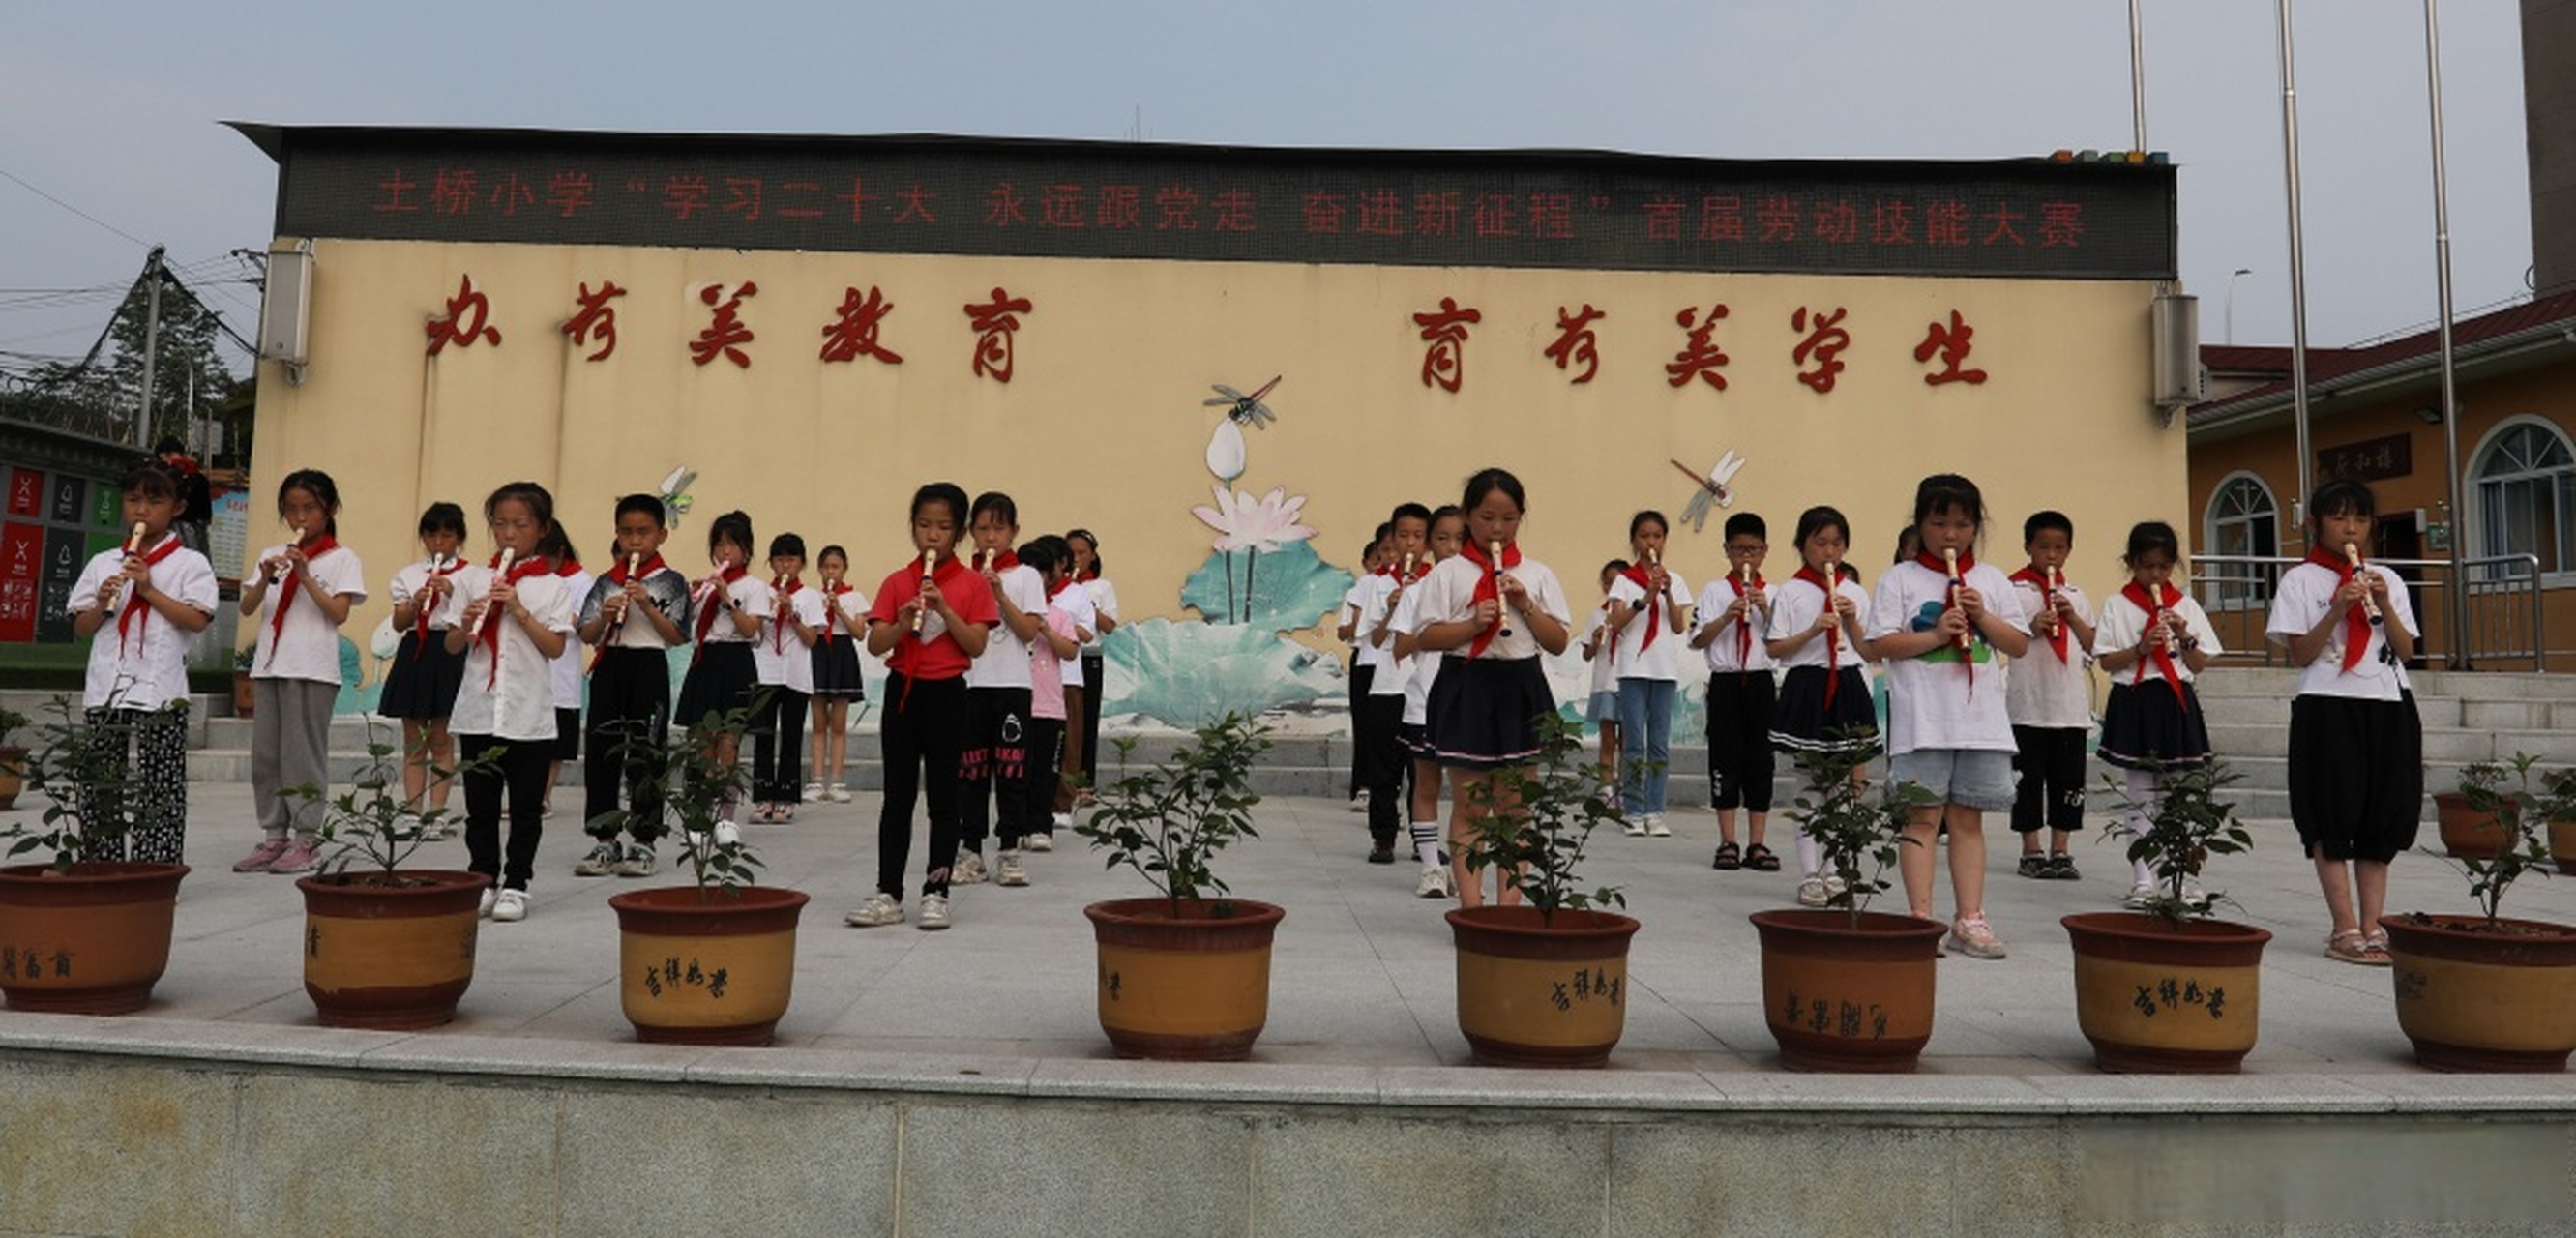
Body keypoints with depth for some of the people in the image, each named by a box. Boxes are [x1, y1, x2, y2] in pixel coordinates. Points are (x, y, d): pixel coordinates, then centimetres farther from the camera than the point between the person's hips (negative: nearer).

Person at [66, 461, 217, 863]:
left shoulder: (190, 563, 2)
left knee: (158, 790, -1)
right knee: (98, 786, 8)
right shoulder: (102, 563, 14)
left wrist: (148, 589, -13)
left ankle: (158, 869, 2)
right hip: (105, 690, 4)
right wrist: (102, 604, -6)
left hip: (160, 692, -4)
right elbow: (81, 628, 13)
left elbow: (197, 620, -10)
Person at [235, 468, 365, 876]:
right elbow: (247, 609, 9)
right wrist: (266, 578, -8)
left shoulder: (342, 559, 1)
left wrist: (305, 576, -15)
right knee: (265, 755, 7)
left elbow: (339, 613, -8)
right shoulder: (272, 555, 15)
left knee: (303, 756, -3)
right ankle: (274, 837, 15)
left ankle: (305, 841, 3)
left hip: (313, 669, -5)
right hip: (269, 664, 6)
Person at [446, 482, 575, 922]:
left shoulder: (553, 587, 1)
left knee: (526, 807, 5)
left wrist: (519, 610, -16)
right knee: (480, 805, 8)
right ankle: (483, 881, 18)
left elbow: (555, 646, -8)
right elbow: (452, 646, 8)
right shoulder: (475, 581, 8)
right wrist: (466, 624, -12)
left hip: (530, 715, -2)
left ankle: (515, 885, 12)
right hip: (479, 709, 2)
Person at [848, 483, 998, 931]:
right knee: (897, 797, 6)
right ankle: (888, 893, 11)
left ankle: (936, 892, 11)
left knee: (942, 797, 4)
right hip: (902, 691, 2)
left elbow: (976, 645, -9)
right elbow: (875, 645, -2)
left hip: (946, 693, -2)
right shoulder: (896, 582, 5)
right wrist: (903, 621, -20)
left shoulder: (972, 583, -1)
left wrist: (944, 609, -19)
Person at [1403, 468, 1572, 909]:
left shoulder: (1537, 574, 8)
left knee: (1514, 807, 6)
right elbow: (1424, 637, -5)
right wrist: (1473, 624, -18)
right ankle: (1471, 906, 5)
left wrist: (1526, 606, -10)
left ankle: (1509, 904, 13)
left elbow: (1559, 642, 4)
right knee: (1469, 809, 2)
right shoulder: (1448, 573, 1)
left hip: (1520, 689, 2)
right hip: (1466, 687, -2)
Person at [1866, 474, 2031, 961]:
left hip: (1981, 718, 3)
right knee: (1924, 816, -3)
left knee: (1968, 817, 7)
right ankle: (1921, 917, 0)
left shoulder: (1992, 580, 13)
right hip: (1921, 719, -3)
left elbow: (2020, 644, 10)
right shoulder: (1900, 578, 3)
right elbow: (1879, 644, -5)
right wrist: (1935, 635, -15)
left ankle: (1970, 918, 12)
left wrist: (1983, 617, -6)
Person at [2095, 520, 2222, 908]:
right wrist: (2141, 648, -17)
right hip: (2133, 703, -2)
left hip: (2176, 704, 2)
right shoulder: (2117, 605, 3)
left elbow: (2200, 664, 7)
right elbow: (2107, 662, -2)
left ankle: (2184, 879, 11)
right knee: (2139, 799, 2)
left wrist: (2184, 636, -9)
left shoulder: (2186, 606, 8)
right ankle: (2143, 882, 6)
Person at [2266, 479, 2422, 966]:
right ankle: (2345, 930, -1)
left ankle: (2371, 926, 10)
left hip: (2387, 706, 5)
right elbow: (2299, 655, -5)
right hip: (2328, 707, -4)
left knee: (2382, 819, 5)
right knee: (2333, 820, -4)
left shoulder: (2386, 579, 13)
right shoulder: (2302, 580, 1)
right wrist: (2338, 609, -15)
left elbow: (2405, 651, 6)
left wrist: (2384, 604, -6)